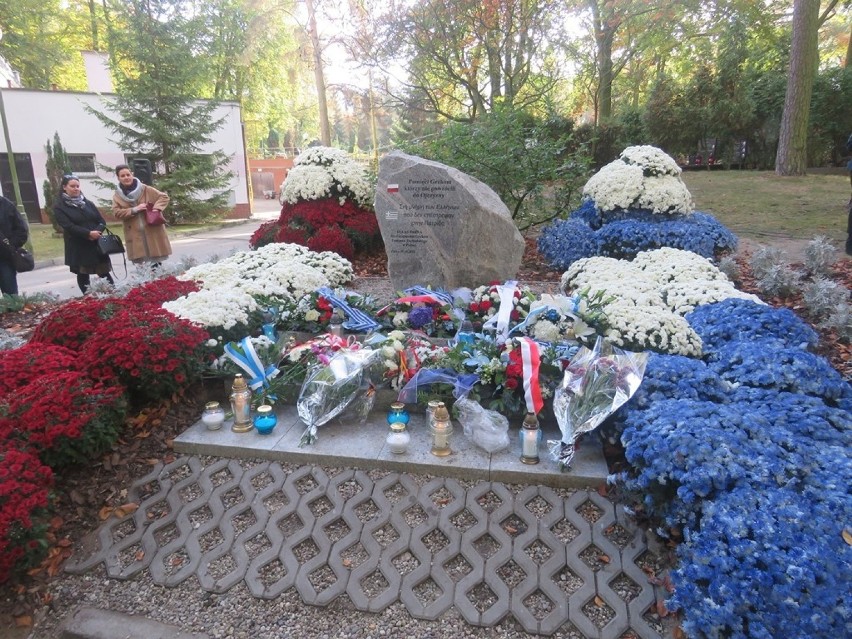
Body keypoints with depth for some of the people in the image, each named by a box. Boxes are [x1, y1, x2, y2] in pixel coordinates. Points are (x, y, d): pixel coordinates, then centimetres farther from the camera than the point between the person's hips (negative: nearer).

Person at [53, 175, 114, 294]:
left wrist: (96, 232, -13)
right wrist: (89, 233, -22)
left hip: (96, 244, 3)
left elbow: (102, 221, 7)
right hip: (78, 248, -3)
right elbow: (69, 226, -13)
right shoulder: (59, 207, -1)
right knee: (83, 276, 4)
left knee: (104, 274, 3)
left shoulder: (87, 203, 13)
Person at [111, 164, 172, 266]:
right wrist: (134, 210, -14)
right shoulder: (117, 196, 8)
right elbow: (116, 213, -2)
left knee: (155, 262, 0)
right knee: (140, 262, -2)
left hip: (152, 232, -1)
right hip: (135, 235, 1)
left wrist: (156, 208, -12)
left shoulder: (145, 189, 3)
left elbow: (164, 197, 4)